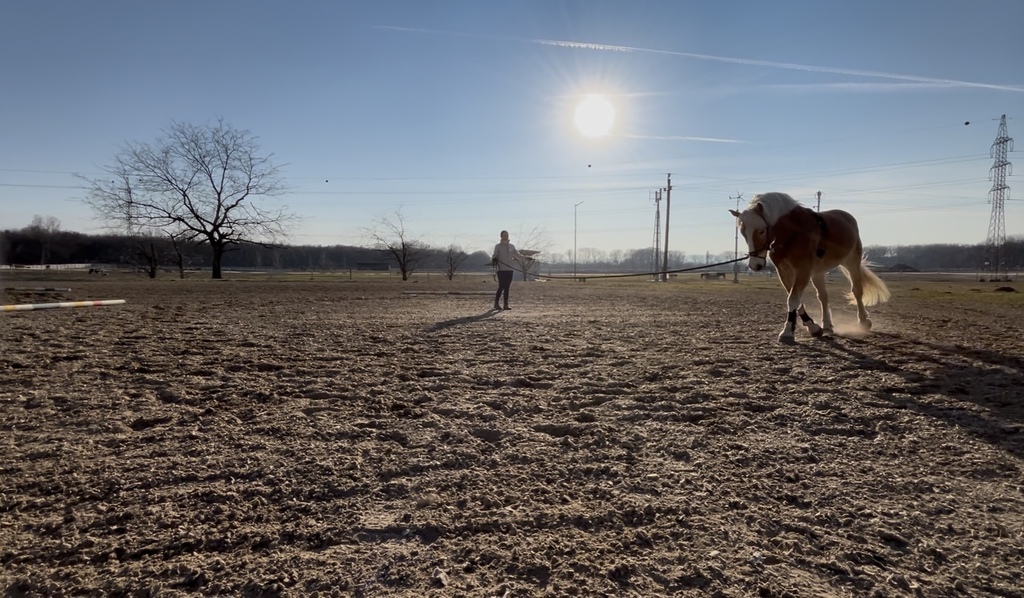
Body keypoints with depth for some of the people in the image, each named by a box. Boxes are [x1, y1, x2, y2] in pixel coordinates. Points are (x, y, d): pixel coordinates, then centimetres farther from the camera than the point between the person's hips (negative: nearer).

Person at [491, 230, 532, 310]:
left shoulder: (511, 246, 15)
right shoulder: (498, 246, 2)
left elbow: (517, 255, 22)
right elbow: (494, 255, -4)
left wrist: (526, 258, 14)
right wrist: (494, 259, -27)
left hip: (510, 269, 4)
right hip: (501, 269, -4)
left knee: (507, 287, 3)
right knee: (501, 287, -9)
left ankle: (506, 304, 5)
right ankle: (496, 303, 3)